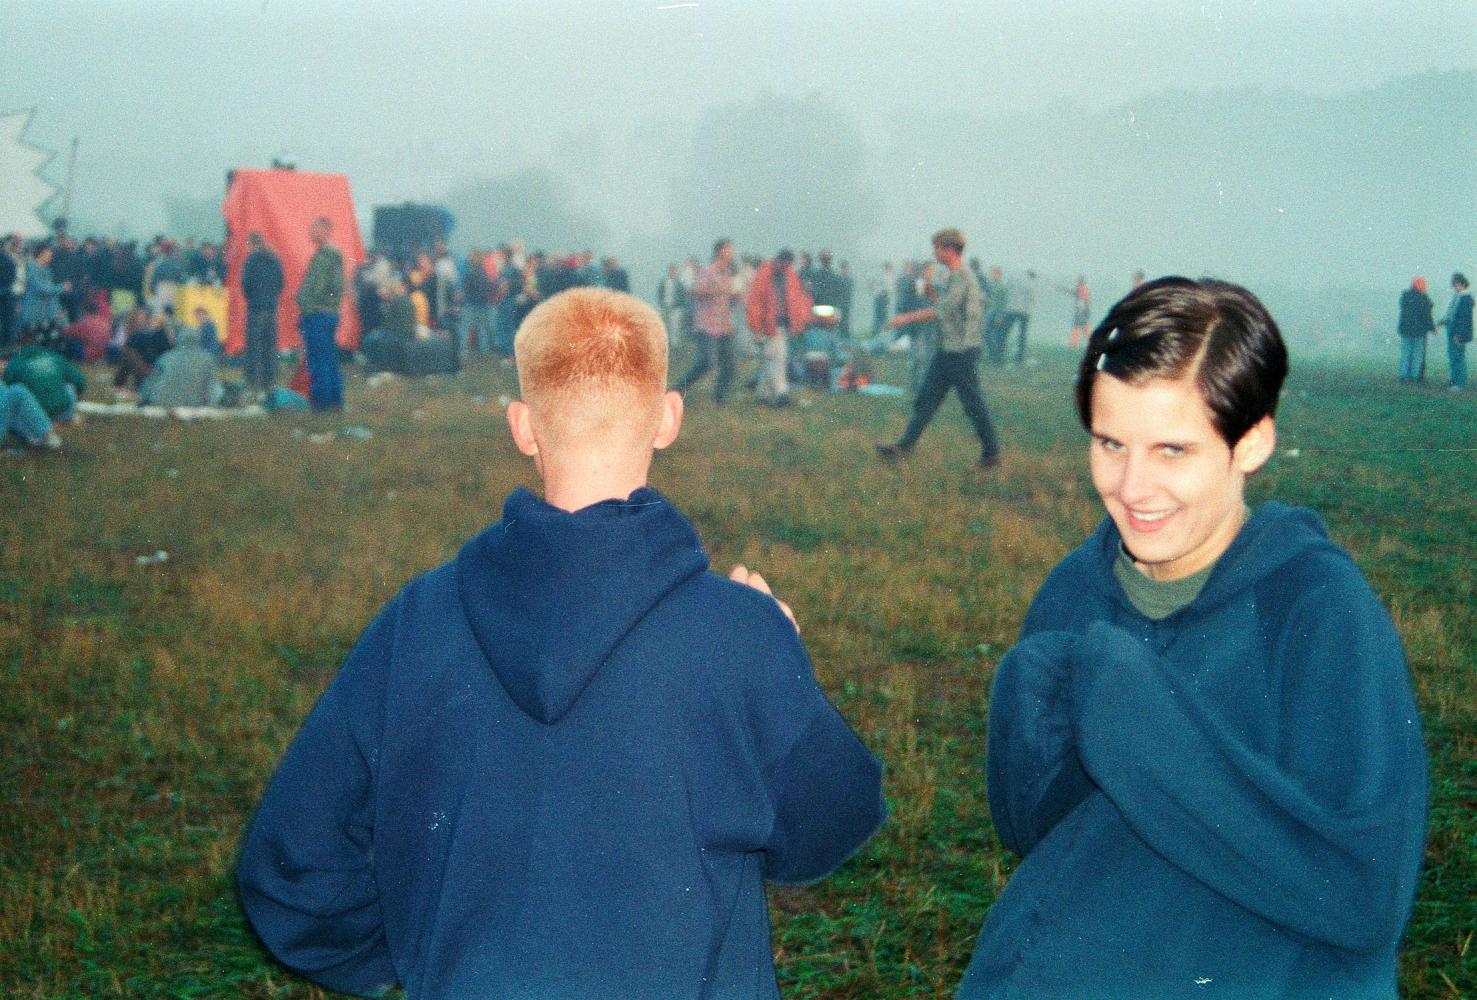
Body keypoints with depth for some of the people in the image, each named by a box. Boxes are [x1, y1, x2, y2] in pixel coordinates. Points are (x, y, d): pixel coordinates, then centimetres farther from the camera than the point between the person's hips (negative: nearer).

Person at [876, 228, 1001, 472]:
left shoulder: (961, 277, -17)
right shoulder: (956, 277, 13)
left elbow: (941, 311, -23)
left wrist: (906, 318, -18)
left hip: (961, 351, -10)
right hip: (947, 351, 10)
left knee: (973, 403, -1)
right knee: (926, 398, 7)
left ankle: (991, 453, 9)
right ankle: (904, 446, 7)